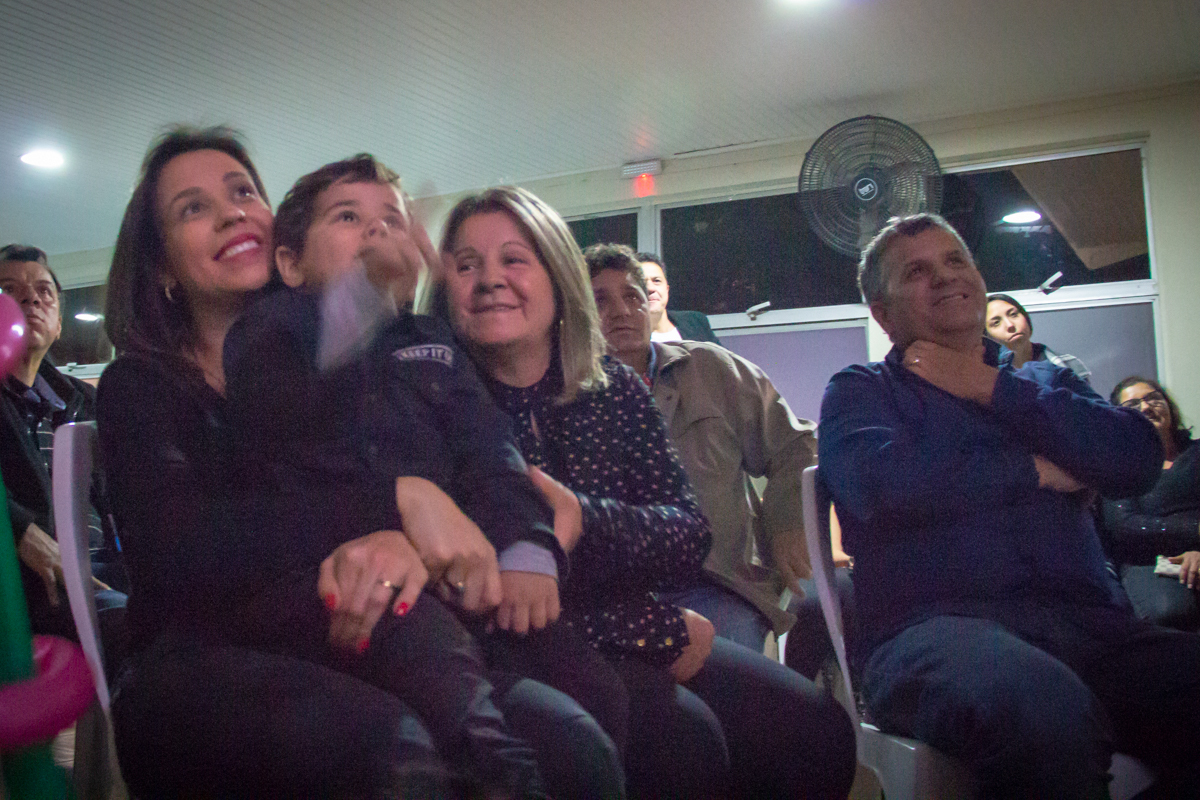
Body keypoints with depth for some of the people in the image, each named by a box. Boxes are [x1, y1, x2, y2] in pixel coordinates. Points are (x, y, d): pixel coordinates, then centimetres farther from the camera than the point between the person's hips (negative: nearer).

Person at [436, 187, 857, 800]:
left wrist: (585, 520, -23)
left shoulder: (615, 389, 7)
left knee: (816, 728, -11)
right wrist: (662, 632, -11)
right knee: (682, 741, -29)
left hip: (640, 631, 5)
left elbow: (691, 541, 0)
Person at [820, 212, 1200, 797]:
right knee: (1045, 711, -38)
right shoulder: (859, 391, 15)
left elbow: (1138, 461, 7)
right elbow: (880, 481, -9)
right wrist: (1032, 469, 3)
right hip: (935, 624, -4)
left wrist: (991, 389, 7)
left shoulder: (1045, 379, 27)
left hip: (1086, 618, 4)